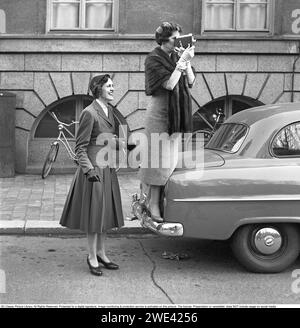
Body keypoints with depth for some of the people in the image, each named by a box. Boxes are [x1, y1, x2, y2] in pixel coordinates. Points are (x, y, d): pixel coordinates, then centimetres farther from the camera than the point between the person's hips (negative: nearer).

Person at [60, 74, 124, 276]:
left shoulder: (109, 110, 10)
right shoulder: (89, 113, -15)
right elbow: (80, 148, -14)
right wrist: (89, 170, -21)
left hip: (108, 170, 8)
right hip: (94, 170, -8)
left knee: (106, 212, 14)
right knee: (94, 213, 0)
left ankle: (101, 253, 26)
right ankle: (92, 258, 12)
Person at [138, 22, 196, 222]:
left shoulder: (176, 56, 10)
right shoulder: (154, 59, -10)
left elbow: (190, 82, 5)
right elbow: (169, 84, -20)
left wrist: (187, 62, -8)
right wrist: (182, 61, -19)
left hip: (175, 115, 8)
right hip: (159, 113, -7)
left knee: (171, 158, 10)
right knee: (160, 159, -6)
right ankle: (154, 205, 1)